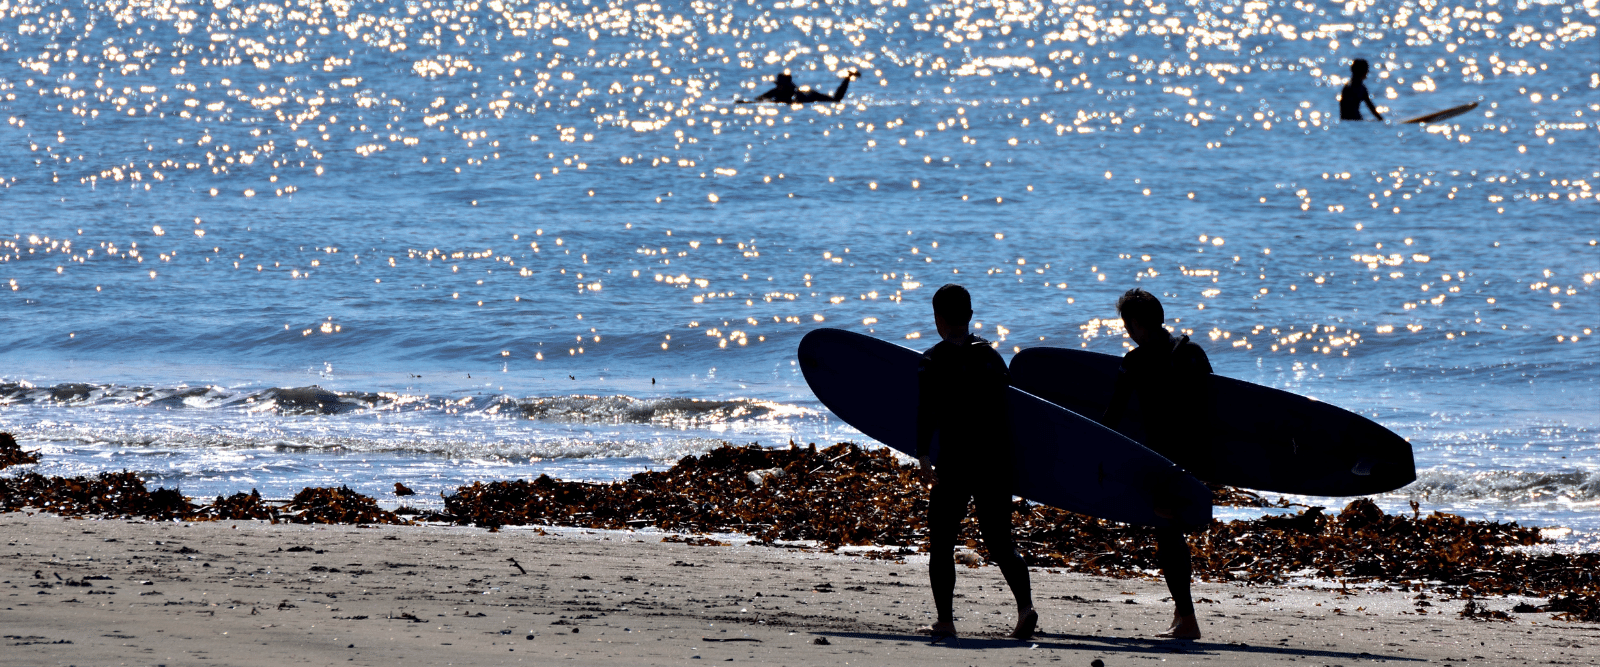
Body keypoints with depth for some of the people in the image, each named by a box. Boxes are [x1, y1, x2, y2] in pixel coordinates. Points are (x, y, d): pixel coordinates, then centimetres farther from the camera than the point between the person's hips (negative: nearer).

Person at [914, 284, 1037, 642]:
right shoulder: (991, 354, 12)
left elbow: (926, 411, -15)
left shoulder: (933, 361, -3)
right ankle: (1025, 605, -14)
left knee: (941, 544, 8)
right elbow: (1005, 402, 16)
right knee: (999, 542, 7)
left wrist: (923, 455, -21)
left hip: (955, 461, -4)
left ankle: (945, 620, 6)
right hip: (997, 457, 4)